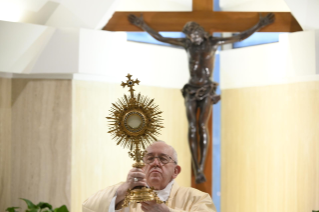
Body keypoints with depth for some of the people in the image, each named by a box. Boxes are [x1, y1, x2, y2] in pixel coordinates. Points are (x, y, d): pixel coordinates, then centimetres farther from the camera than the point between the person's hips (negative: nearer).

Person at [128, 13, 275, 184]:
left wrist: (259, 25, -10)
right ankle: (197, 170, -9)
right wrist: (143, 25, 5)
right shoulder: (187, 43, 4)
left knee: (202, 126, -14)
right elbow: (160, 38, 8)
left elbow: (241, 37, -3)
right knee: (192, 127, -8)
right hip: (191, 89, 2)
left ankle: (200, 168, -11)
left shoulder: (213, 42, -1)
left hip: (207, 90, -2)